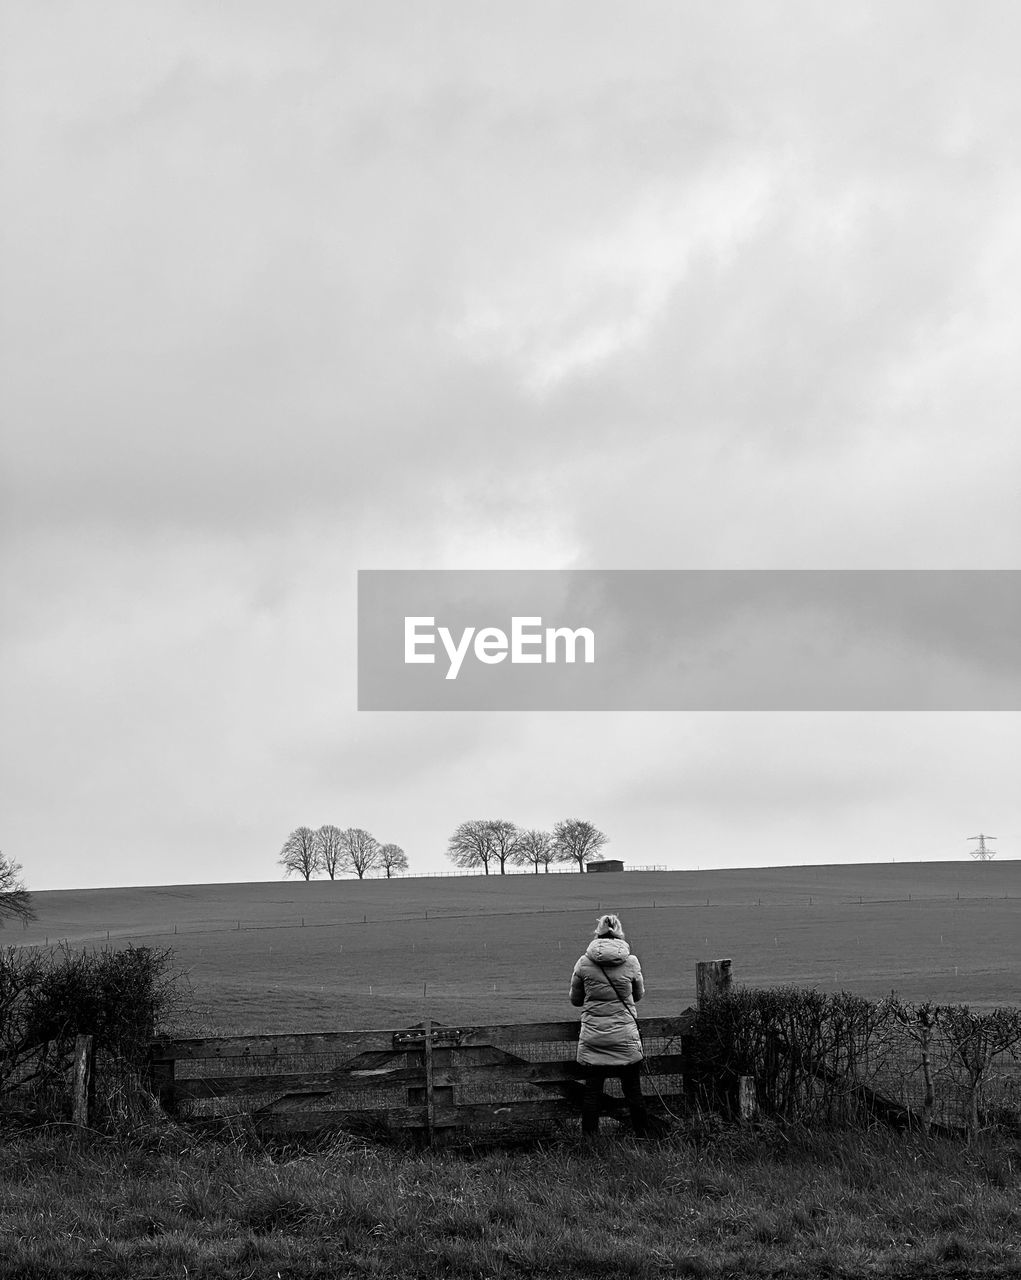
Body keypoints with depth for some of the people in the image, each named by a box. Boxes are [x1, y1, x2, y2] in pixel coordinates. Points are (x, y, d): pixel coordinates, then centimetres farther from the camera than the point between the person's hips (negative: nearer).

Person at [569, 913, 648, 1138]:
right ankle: (642, 1136, 15)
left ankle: (589, 1138, 8)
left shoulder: (583, 963, -5)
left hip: (592, 1038, 0)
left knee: (591, 1091, 6)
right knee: (633, 1090, 9)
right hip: (625, 1036, 0)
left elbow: (575, 999, 8)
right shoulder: (631, 962, -5)